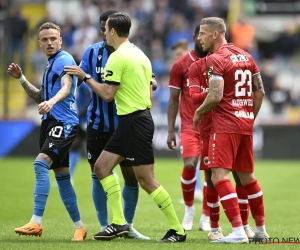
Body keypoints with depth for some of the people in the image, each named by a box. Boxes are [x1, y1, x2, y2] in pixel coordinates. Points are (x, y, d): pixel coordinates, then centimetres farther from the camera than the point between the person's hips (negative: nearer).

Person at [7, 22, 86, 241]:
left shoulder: (64, 60, -7)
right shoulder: (50, 64, 21)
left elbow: (66, 88, -25)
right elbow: (41, 98, 28)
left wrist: (51, 102, -45)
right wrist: (21, 79, 16)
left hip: (63, 122, -10)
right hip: (50, 122, 10)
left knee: (41, 163, -23)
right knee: (62, 175, 11)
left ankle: (36, 222, -28)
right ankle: (79, 227, 19)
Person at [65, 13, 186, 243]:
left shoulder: (118, 57, -15)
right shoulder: (139, 54, 13)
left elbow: (107, 94, -16)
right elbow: (149, 92, 16)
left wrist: (85, 77, -7)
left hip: (134, 122, -10)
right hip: (139, 118, 10)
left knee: (146, 180, -6)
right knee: (102, 166, 11)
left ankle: (177, 230, -1)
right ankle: (119, 223, 7)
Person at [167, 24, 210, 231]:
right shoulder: (181, 65, 2)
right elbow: (174, 100, 6)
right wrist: (170, 130, 1)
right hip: (190, 125, -1)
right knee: (189, 165, -15)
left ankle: (206, 218, 9)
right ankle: (189, 209, 9)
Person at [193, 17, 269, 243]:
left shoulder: (216, 59, -11)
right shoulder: (246, 56, 13)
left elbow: (215, 97, -19)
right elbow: (260, 92, 15)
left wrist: (199, 112, -2)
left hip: (225, 125, -9)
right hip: (245, 124, 9)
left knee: (220, 176, -10)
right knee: (247, 176, 18)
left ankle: (238, 231, -19)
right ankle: (261, 230, 25)